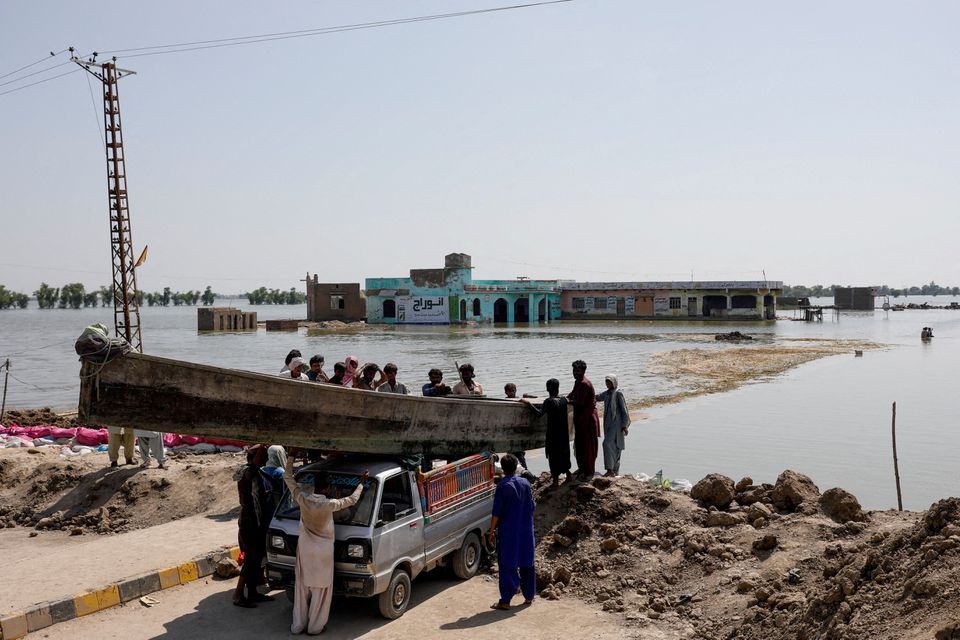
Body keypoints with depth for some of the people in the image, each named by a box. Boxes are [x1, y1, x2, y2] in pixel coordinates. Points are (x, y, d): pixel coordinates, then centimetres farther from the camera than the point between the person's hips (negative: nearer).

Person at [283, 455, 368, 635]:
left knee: (302, 586, 14)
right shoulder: (329, 505, -20)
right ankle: (315, 626, 14)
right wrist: (361, 483, 8)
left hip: (305, 548, 3)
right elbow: (352, 499, -5)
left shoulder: (302, 499, -14)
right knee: (320, 589, 9)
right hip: (323, 550, -3)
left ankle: (298, 625, 20)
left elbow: (288, 477, -2)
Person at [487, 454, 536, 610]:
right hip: (526, 532, 5)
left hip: (508, 533, -5)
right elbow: (532, 506, 10)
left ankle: (505, 600, 0)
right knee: (526, 563, 15)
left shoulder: (502, 486, -14)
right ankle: (529, 596, 22)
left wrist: (491, 531, -6)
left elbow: (496, 512, -14)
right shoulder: (525, 483, 2)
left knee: (507, 565, 0)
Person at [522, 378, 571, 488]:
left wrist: (529, 403, -22)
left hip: (553, 434, -6)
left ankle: (556, 481, 4)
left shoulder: (549, 401, -18)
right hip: (564, 433, 6)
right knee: (564, 452, 21)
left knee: (554, 455, 1)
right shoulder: (564, 399, 1)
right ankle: (568, 474, 34)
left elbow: (539, 413, -28)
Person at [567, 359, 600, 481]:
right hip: (580, 417, 10)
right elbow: (574, 393, 26)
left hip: (587, 417, -10)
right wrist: (566, 398, 7)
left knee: (587, 445, -2)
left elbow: (580, 402, -25)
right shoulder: (578, 382, 10)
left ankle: (589, 472, 6)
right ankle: (582, 468, 30)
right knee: (579, 444, 17)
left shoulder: (584, 384, -22)